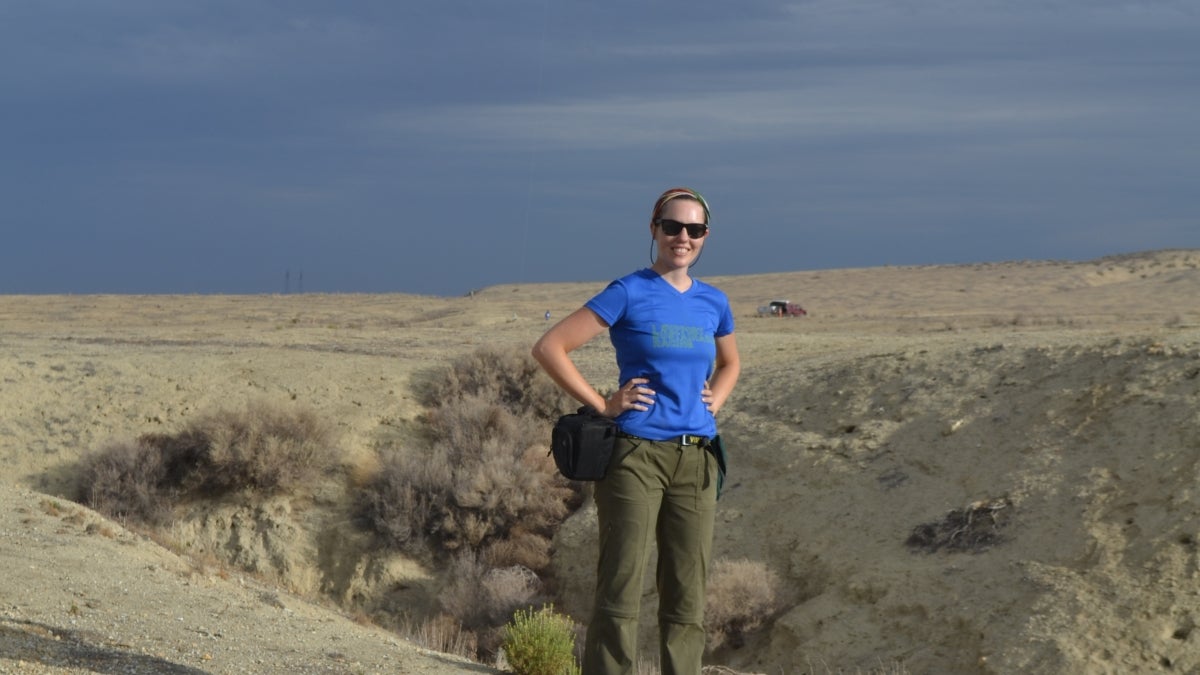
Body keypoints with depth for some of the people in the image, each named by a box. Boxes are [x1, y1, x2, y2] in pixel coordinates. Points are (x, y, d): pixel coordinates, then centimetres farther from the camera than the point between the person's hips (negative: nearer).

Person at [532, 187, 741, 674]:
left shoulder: (713, 302, 10)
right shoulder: (629, 294, -6)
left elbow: (730, 363, 31)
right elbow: (549, 348, -9)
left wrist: (715, 400, 11)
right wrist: (603, 405, -10)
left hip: (695, 460, 5)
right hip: (636, 456, -5)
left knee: (687, 594, 8)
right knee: (620, 591, -4)